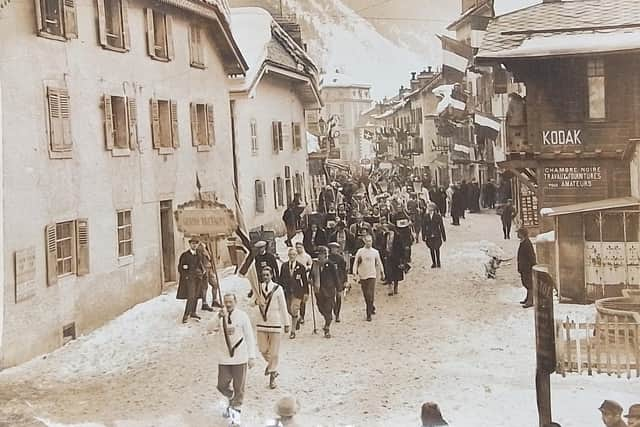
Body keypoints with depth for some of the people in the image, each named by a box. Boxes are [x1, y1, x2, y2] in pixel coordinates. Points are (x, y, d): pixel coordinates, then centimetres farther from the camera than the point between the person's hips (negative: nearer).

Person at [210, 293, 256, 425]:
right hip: (224, 358, 2)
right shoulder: (219, 316, -3)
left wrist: (252, 356, -5)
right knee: (222, 386, 8)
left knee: (239, 387, 6)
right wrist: (219, 318, -35)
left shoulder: (242, 316, -8)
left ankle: (236, 409, 23)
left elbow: (249, 337, -4)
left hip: (240, 358, -2)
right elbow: (209, 329, -20)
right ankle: (230, 399, 38)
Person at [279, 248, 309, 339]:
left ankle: (293, 331, -3)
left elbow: (305, 280, 2)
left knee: (294, 310, -11)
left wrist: (306, 292, 1)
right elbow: (281, 279, 10)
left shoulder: (301, 267, -2)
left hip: (297, 291, -3)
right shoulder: (284, 266, 5)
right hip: (287, 291, 3)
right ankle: (298, 319, 41)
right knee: (289, 310, 9)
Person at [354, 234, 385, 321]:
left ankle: (369, 315, -8)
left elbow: (379, 263, 16)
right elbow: (355, 263, 0)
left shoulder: (375, 252, 3)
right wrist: (355, 274, -10)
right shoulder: (360, 251, 0)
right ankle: (372, 308, 34)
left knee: (370, 295, -11)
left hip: (372, 276, -1)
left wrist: (382, 273, 24)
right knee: (366, 295, 10)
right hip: (362, 276, 1)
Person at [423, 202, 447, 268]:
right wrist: (423, 237, 5)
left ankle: (438, 262, 14)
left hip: (436, 235, -2)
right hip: (429, 235, 2)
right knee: (431, 249, 7)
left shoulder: (438, 216, -4)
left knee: (437, 249, -1)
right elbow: (424, 227, 6)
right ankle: (433, 263, 18)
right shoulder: (426, 217, 0)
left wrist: (444, 237, 2)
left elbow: (441, 226, 0)